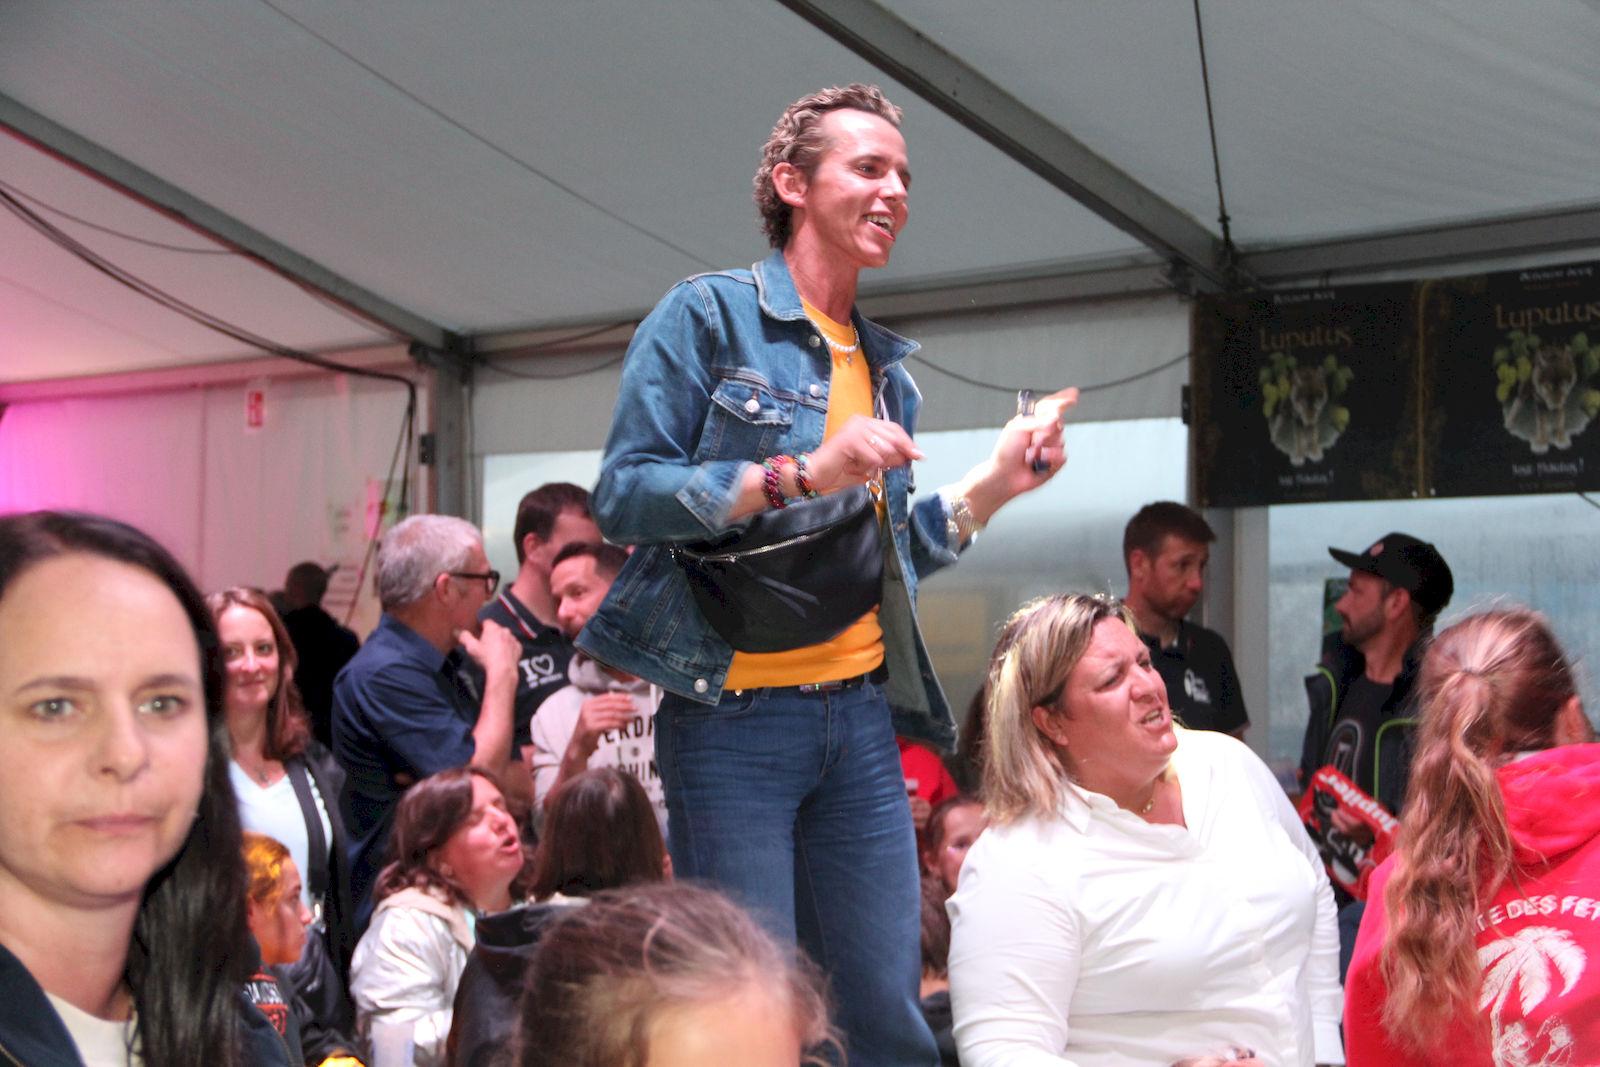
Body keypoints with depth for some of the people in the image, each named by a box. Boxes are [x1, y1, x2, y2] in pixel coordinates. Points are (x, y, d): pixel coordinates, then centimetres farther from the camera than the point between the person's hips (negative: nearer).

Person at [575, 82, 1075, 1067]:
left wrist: (994, 484, 9)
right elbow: (625, 496, -11)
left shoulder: (889, 370, 18)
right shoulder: (709, 315, -1)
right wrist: (806, 473, -18)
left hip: (863, 716, 6)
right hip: (735, 715, -6)